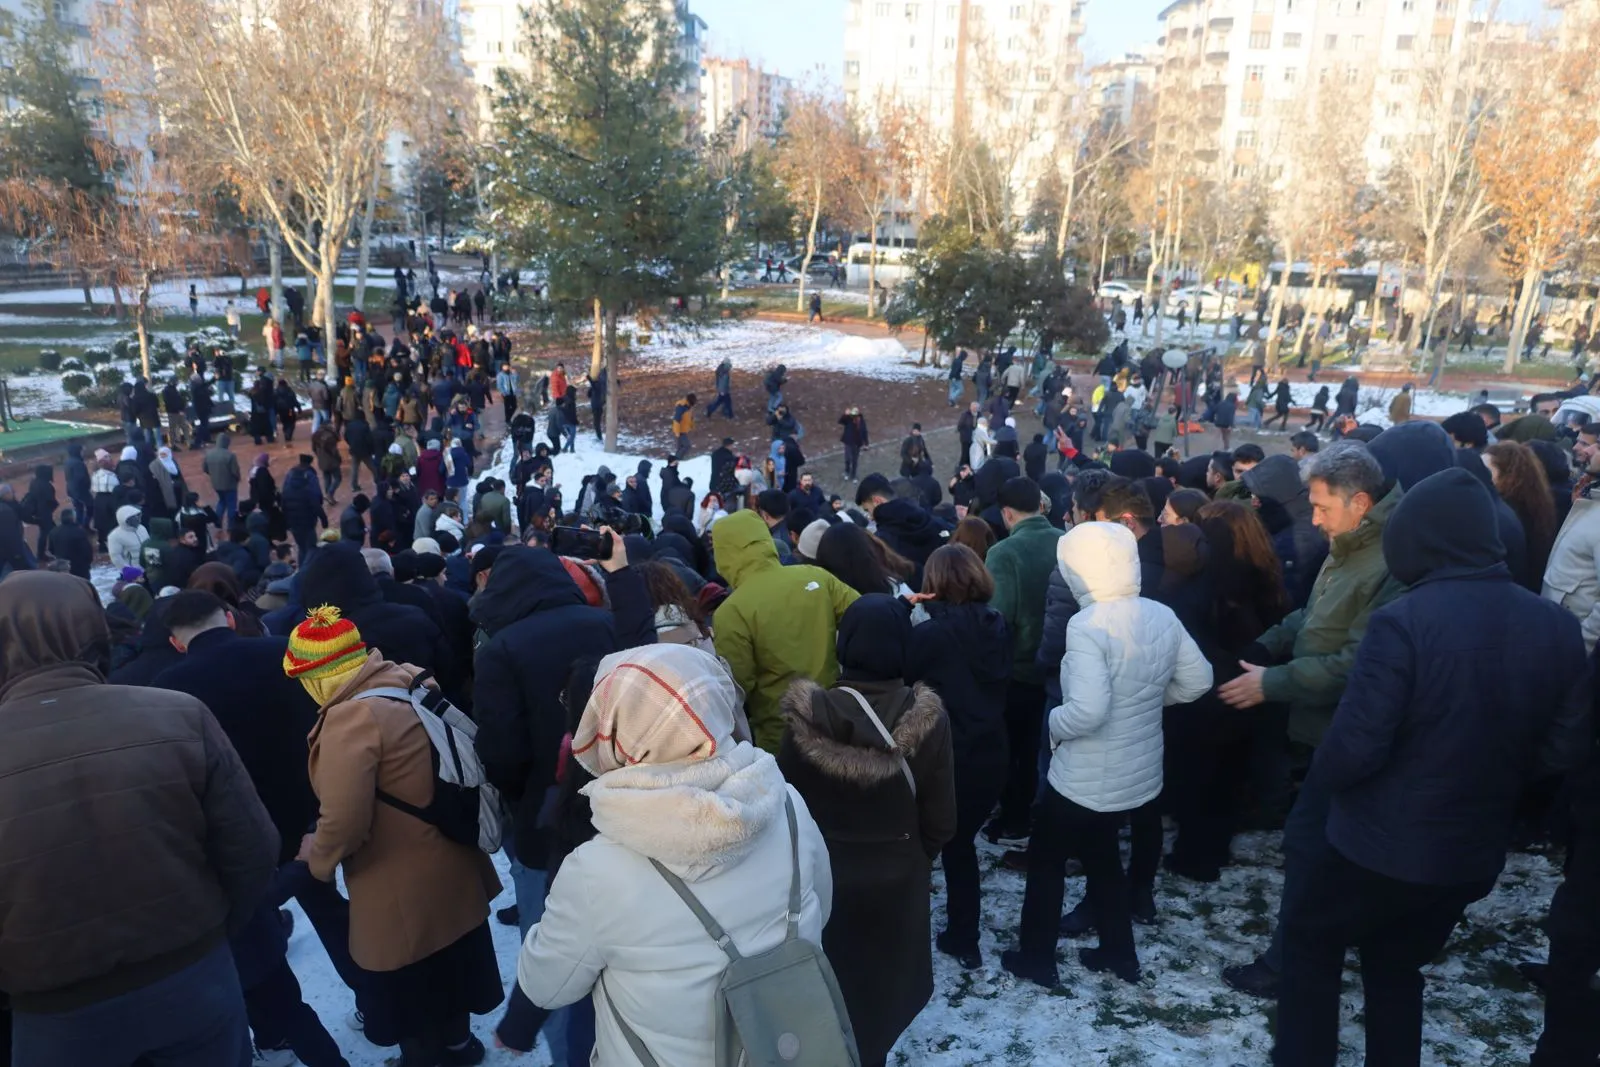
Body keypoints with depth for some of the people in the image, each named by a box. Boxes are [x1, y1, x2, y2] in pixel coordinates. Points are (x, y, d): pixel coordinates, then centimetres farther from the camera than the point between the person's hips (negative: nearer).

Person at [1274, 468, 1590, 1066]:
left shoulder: (1402, 622, -25)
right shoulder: (1557, 626, -5)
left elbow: (1354, 746, -25)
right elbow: (1567, 748, 1)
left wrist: (1321, 775, -4)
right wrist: (1492, 770, 13)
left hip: (1383, 844, -5)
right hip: (1476, 850, 5)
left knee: (1311, 941, 20)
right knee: (1396, 967, 25)